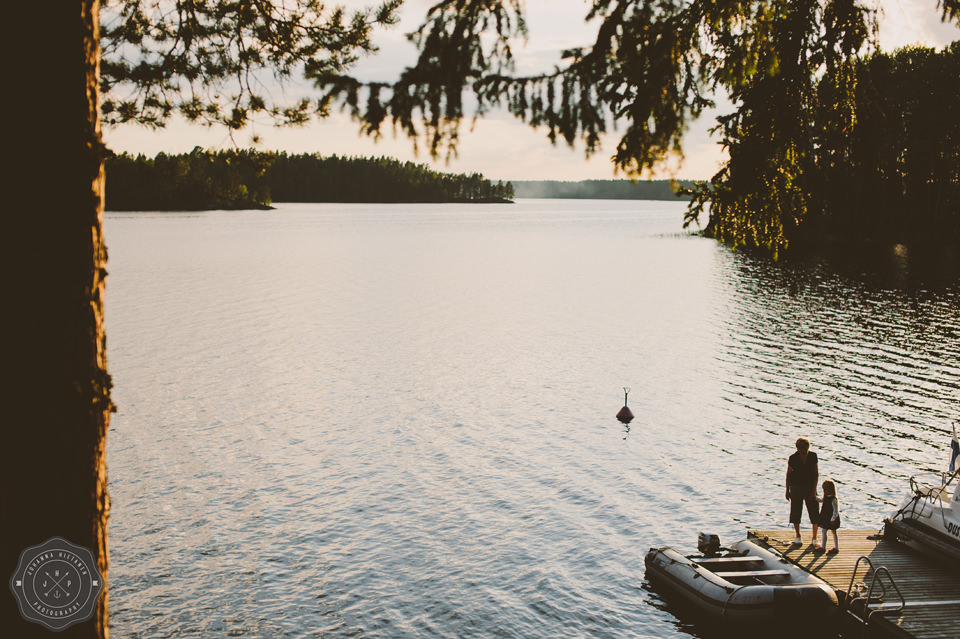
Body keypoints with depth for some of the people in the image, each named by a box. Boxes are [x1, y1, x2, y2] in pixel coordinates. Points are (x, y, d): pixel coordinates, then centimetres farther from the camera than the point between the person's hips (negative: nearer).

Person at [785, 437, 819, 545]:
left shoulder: (813, 456, -8)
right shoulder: (793, 458, -11)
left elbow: (816, 474, -1)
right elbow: (788, 474, -1)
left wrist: (814, 490, -7)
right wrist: (787, 490, 2)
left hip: (810, 487, 1)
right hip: (796, 487, -1)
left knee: (814, 513, -3)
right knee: (796, 512, 3)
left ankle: (814, 538, 8)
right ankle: (798, 537, 20)